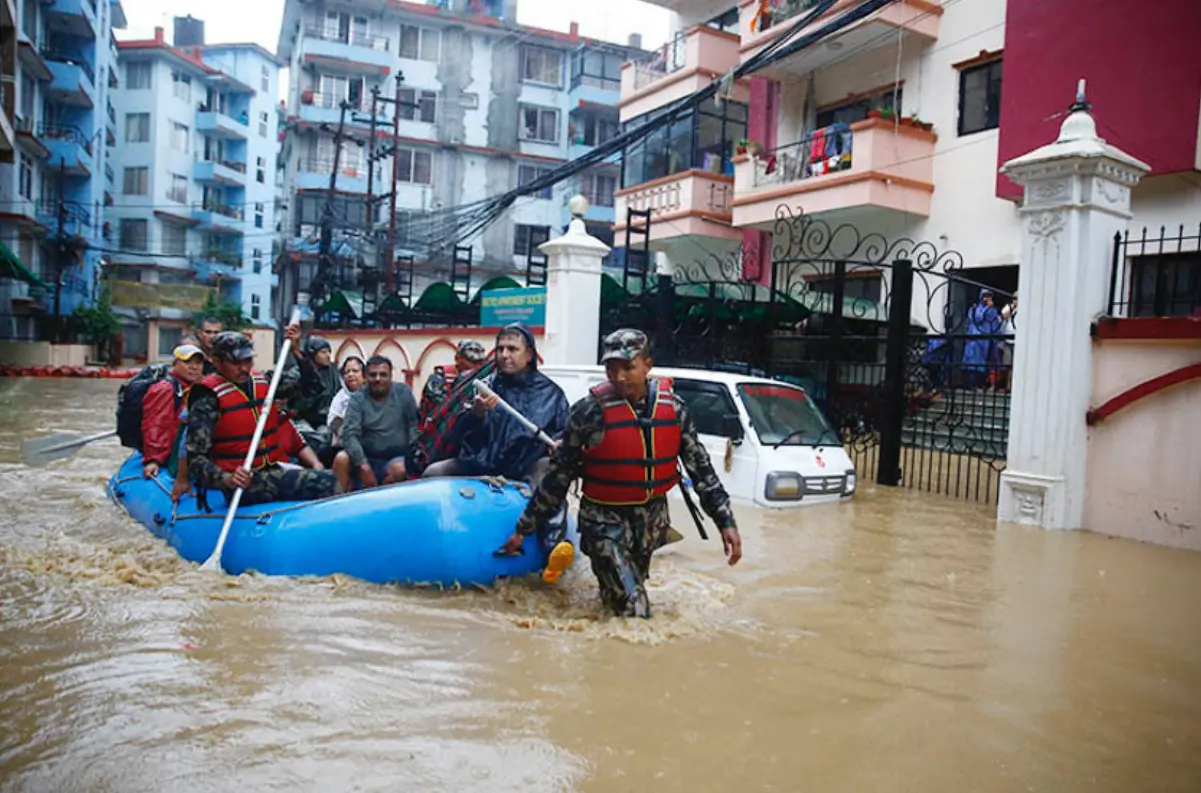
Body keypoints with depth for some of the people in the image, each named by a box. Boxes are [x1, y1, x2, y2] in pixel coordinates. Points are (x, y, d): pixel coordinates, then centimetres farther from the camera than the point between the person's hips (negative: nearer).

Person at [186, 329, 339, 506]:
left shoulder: (262, 381, 11)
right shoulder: (208, 398, -7)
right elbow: (196, 457, -11)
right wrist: (227, 479, -29)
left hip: (274, 470, 7)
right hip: (243, 484, -6)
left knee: (328, 481, -17)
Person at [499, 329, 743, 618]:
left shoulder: (673, 406, -4)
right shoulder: (591, 410, -15)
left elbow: (700, 467, 3)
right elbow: (558, 475, -8)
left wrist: (726, 521, -1)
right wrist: (524, 528, -5)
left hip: (652, 520, 4)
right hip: (606, 521, -4)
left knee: (633, 583, 22)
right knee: (633, 613, -9)